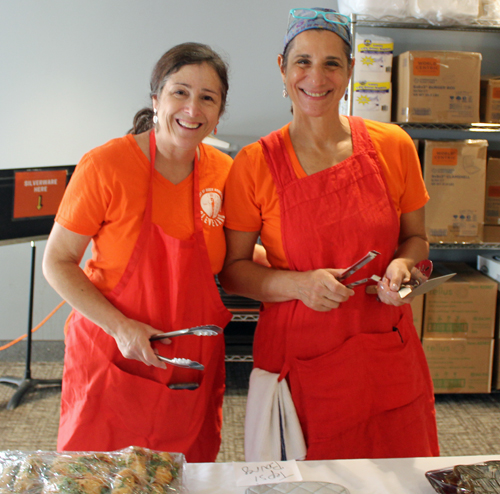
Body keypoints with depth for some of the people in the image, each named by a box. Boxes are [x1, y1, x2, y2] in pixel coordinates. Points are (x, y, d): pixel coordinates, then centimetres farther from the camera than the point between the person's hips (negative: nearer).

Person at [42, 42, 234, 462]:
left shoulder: (223, 171, -1)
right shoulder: (106, 166, -14)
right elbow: (57, 262, -9)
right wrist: (120, 327, -19)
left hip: (192, 367, 4)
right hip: (112, 361, -3)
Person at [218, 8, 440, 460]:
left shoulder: (392, 147, -1)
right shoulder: (254, 165, -6)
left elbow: (415, 237, 12)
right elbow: (231, 271, -2)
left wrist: (402, 265, -11)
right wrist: (300, 284, -19)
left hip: (388, 354, 2)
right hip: (300, 359, -2)